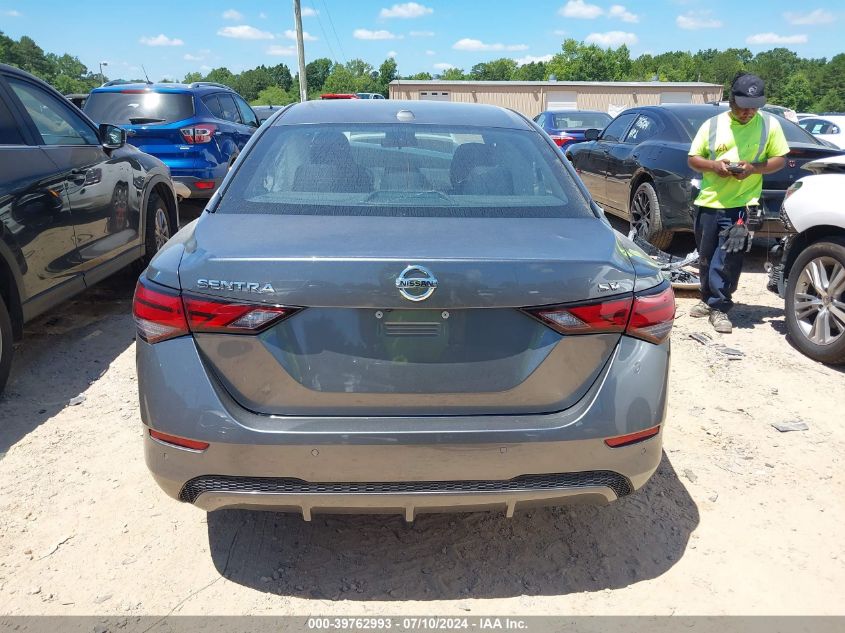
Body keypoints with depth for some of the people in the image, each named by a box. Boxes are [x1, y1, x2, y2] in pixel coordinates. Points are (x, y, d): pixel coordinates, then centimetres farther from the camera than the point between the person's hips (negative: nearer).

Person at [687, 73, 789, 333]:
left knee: (727, 261, -8)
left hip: (741, 204, -2)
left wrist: (754, 168, -14)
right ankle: (708, 299, 31)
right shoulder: (713, 124, 3)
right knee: (706, 258, 13)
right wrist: (714, 165, -12)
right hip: (708, 202, 3)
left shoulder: (769, 125, 2)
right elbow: (693, 158, 8)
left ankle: (719, 308, 4)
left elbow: (779, 159, 5)